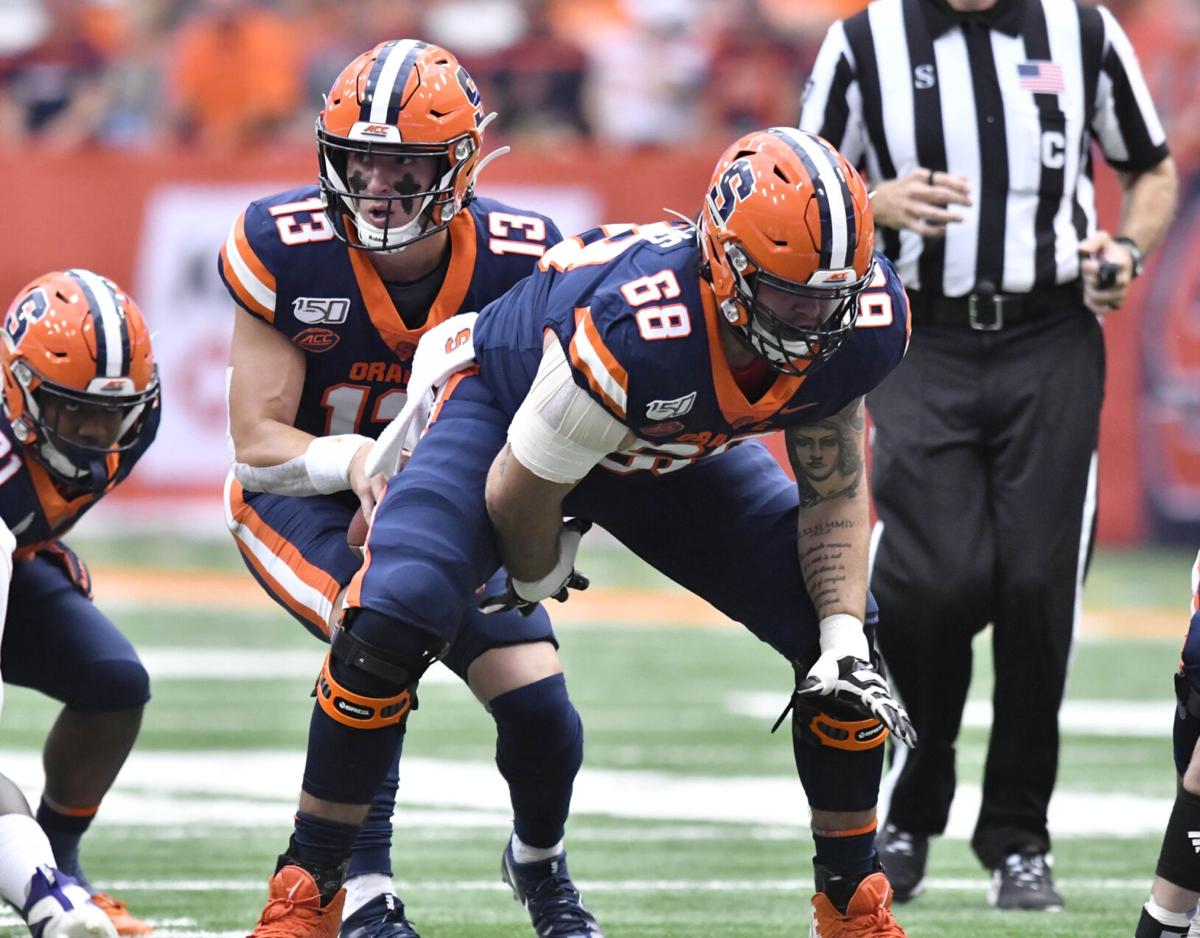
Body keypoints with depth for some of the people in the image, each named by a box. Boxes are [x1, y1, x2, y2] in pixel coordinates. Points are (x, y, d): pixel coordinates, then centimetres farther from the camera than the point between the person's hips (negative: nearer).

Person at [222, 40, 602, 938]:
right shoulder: (284, 250, -23)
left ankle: (541, 864, 25)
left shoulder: (518, 263, -19)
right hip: (301, 496, -2)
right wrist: (354, 462, -37)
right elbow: (258, 444, -18)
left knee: (536, 696, -11)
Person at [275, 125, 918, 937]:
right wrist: (536, 581, -5)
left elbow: (835, 490, -8)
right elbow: (520, 491, -25)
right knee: (395, 617, -27)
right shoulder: (634, 329, -44)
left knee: (840, 631, -7)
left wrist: (845, 638, -20)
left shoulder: (863, 322, -27)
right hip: (508, 404, -5)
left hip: (675, 453, 5)